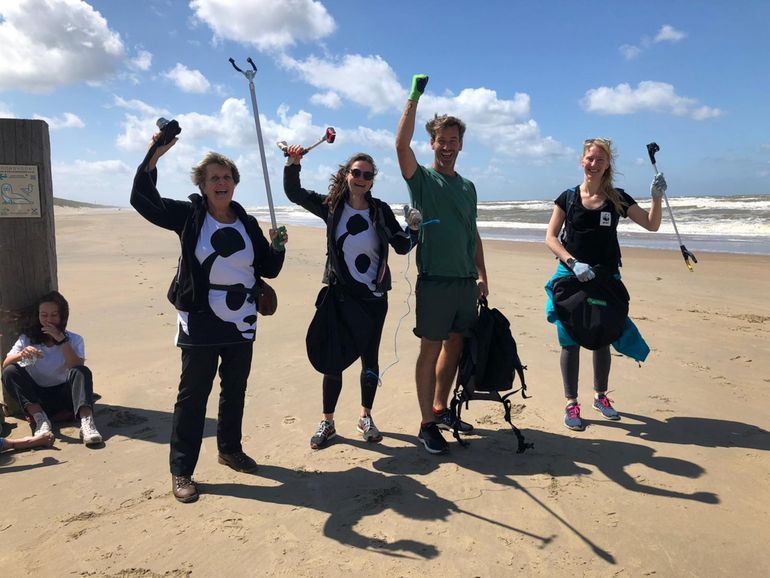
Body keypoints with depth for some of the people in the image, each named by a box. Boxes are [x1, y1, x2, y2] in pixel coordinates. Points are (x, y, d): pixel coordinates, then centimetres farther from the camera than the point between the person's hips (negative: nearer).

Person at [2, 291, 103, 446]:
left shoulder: (74, 339, 2)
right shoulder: (27, 338, 5)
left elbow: (77, 368, -16)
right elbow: (5, 365, -10)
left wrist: (62, 340, -22)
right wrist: (21, 355, -32)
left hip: (64, 395, -1)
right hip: (36, 397, 2)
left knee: (82, 372, -30)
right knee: (10, 372, -22)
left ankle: (87, 423, -48)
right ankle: (40, 420, -32)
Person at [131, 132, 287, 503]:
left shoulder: (247, 224, 6)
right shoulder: (189, 215, -3)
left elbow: (269, 270, 8)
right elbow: (142, 199, -15)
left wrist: (277, 247, -11)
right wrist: (154, 155, -23)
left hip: (241, 324, 4)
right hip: (199, 323, -4)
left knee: (235, 391, 16)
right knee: (193, 395, 1)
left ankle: (230, 449, 36)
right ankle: (181, 471, 12)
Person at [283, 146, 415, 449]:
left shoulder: (380, 210, -2)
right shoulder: (332, 206, 0)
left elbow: (401, 247, -2)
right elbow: (294, 193, 4)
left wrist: (414, 230, -21)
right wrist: (293, 163, -11)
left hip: (374, 299, 0)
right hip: (339, 296, 0)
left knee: (370, 358, 10)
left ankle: (365, 418, 29)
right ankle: (327, 423, 19)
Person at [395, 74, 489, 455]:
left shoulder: (468, 187, 16)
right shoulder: (422, 178, 0)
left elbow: (473, 234, 18)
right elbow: (401, 145, -18)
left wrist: (482, 276, 14)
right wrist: (414, 97, -16)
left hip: (466, 281, 6)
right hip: (435, 280, -6)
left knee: (454, 347, 13)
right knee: (430, 351, -1)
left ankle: (441, 409, 29)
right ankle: (427, 425, 8)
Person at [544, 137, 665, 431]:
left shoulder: (617, 198, 3)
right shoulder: (568, 197, 0)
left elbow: (652, 225, 1)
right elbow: (550, 237, -6)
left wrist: (657, 197, -16)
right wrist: (573, 263, -19)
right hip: (571, 277, -2)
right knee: (570, 340, 0)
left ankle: (601, 396, 31)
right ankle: (571, 403, 11)